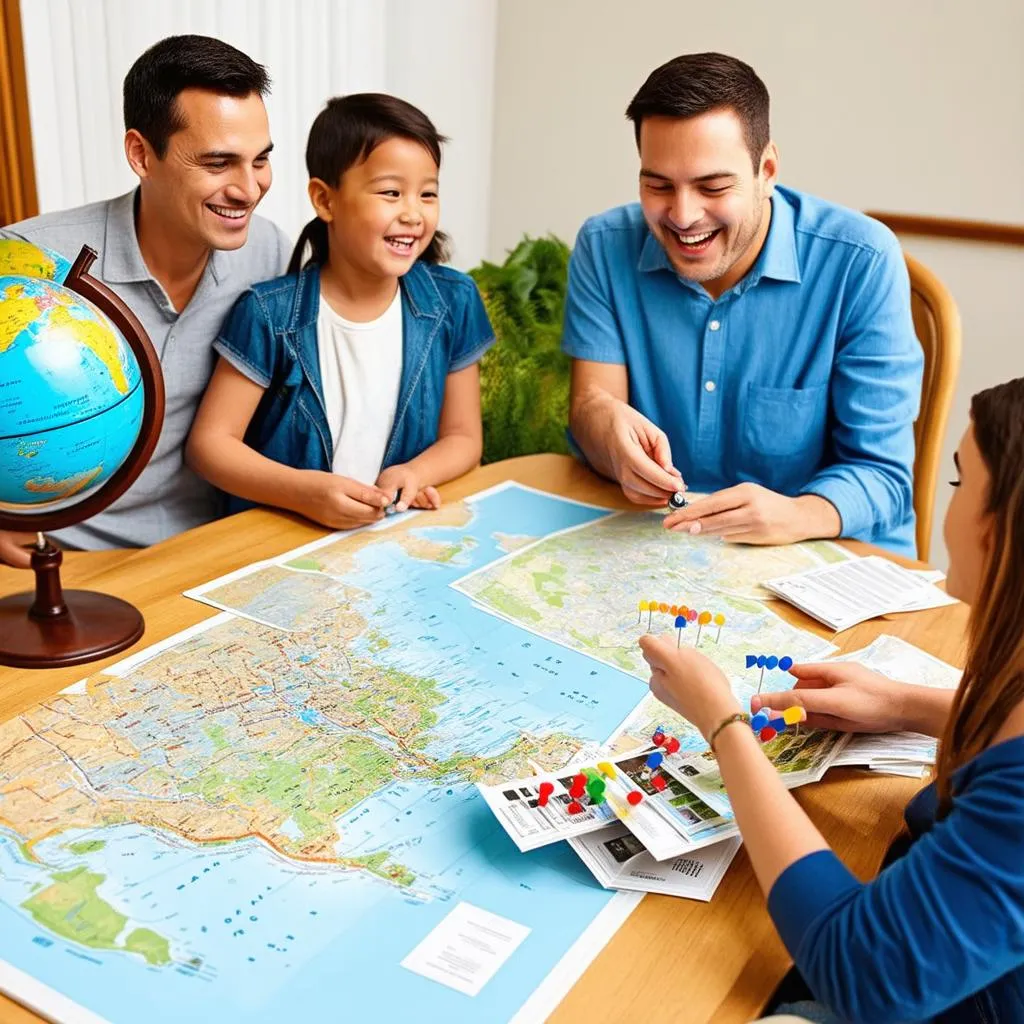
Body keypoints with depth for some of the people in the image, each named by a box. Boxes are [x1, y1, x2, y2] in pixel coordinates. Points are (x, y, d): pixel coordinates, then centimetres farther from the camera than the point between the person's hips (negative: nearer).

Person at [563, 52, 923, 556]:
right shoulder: (605, 247, -5)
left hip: (826, 559, -1)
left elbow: (879, 473, -13)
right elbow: (589, 402, -7)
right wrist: (604, 421, -32)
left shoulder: (861, 263, -13)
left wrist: (795, 516, -35)